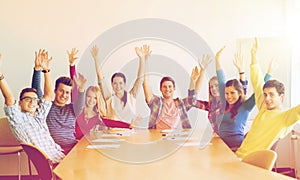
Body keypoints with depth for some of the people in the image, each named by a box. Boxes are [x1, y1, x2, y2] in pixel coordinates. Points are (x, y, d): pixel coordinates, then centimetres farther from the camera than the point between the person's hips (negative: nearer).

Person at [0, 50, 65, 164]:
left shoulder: (39, 116, 20)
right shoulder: (18, 119, 3)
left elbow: (48, 94, 16)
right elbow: (9, 99, -12)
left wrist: (46, 70, 8)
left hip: (59, 156, 7)